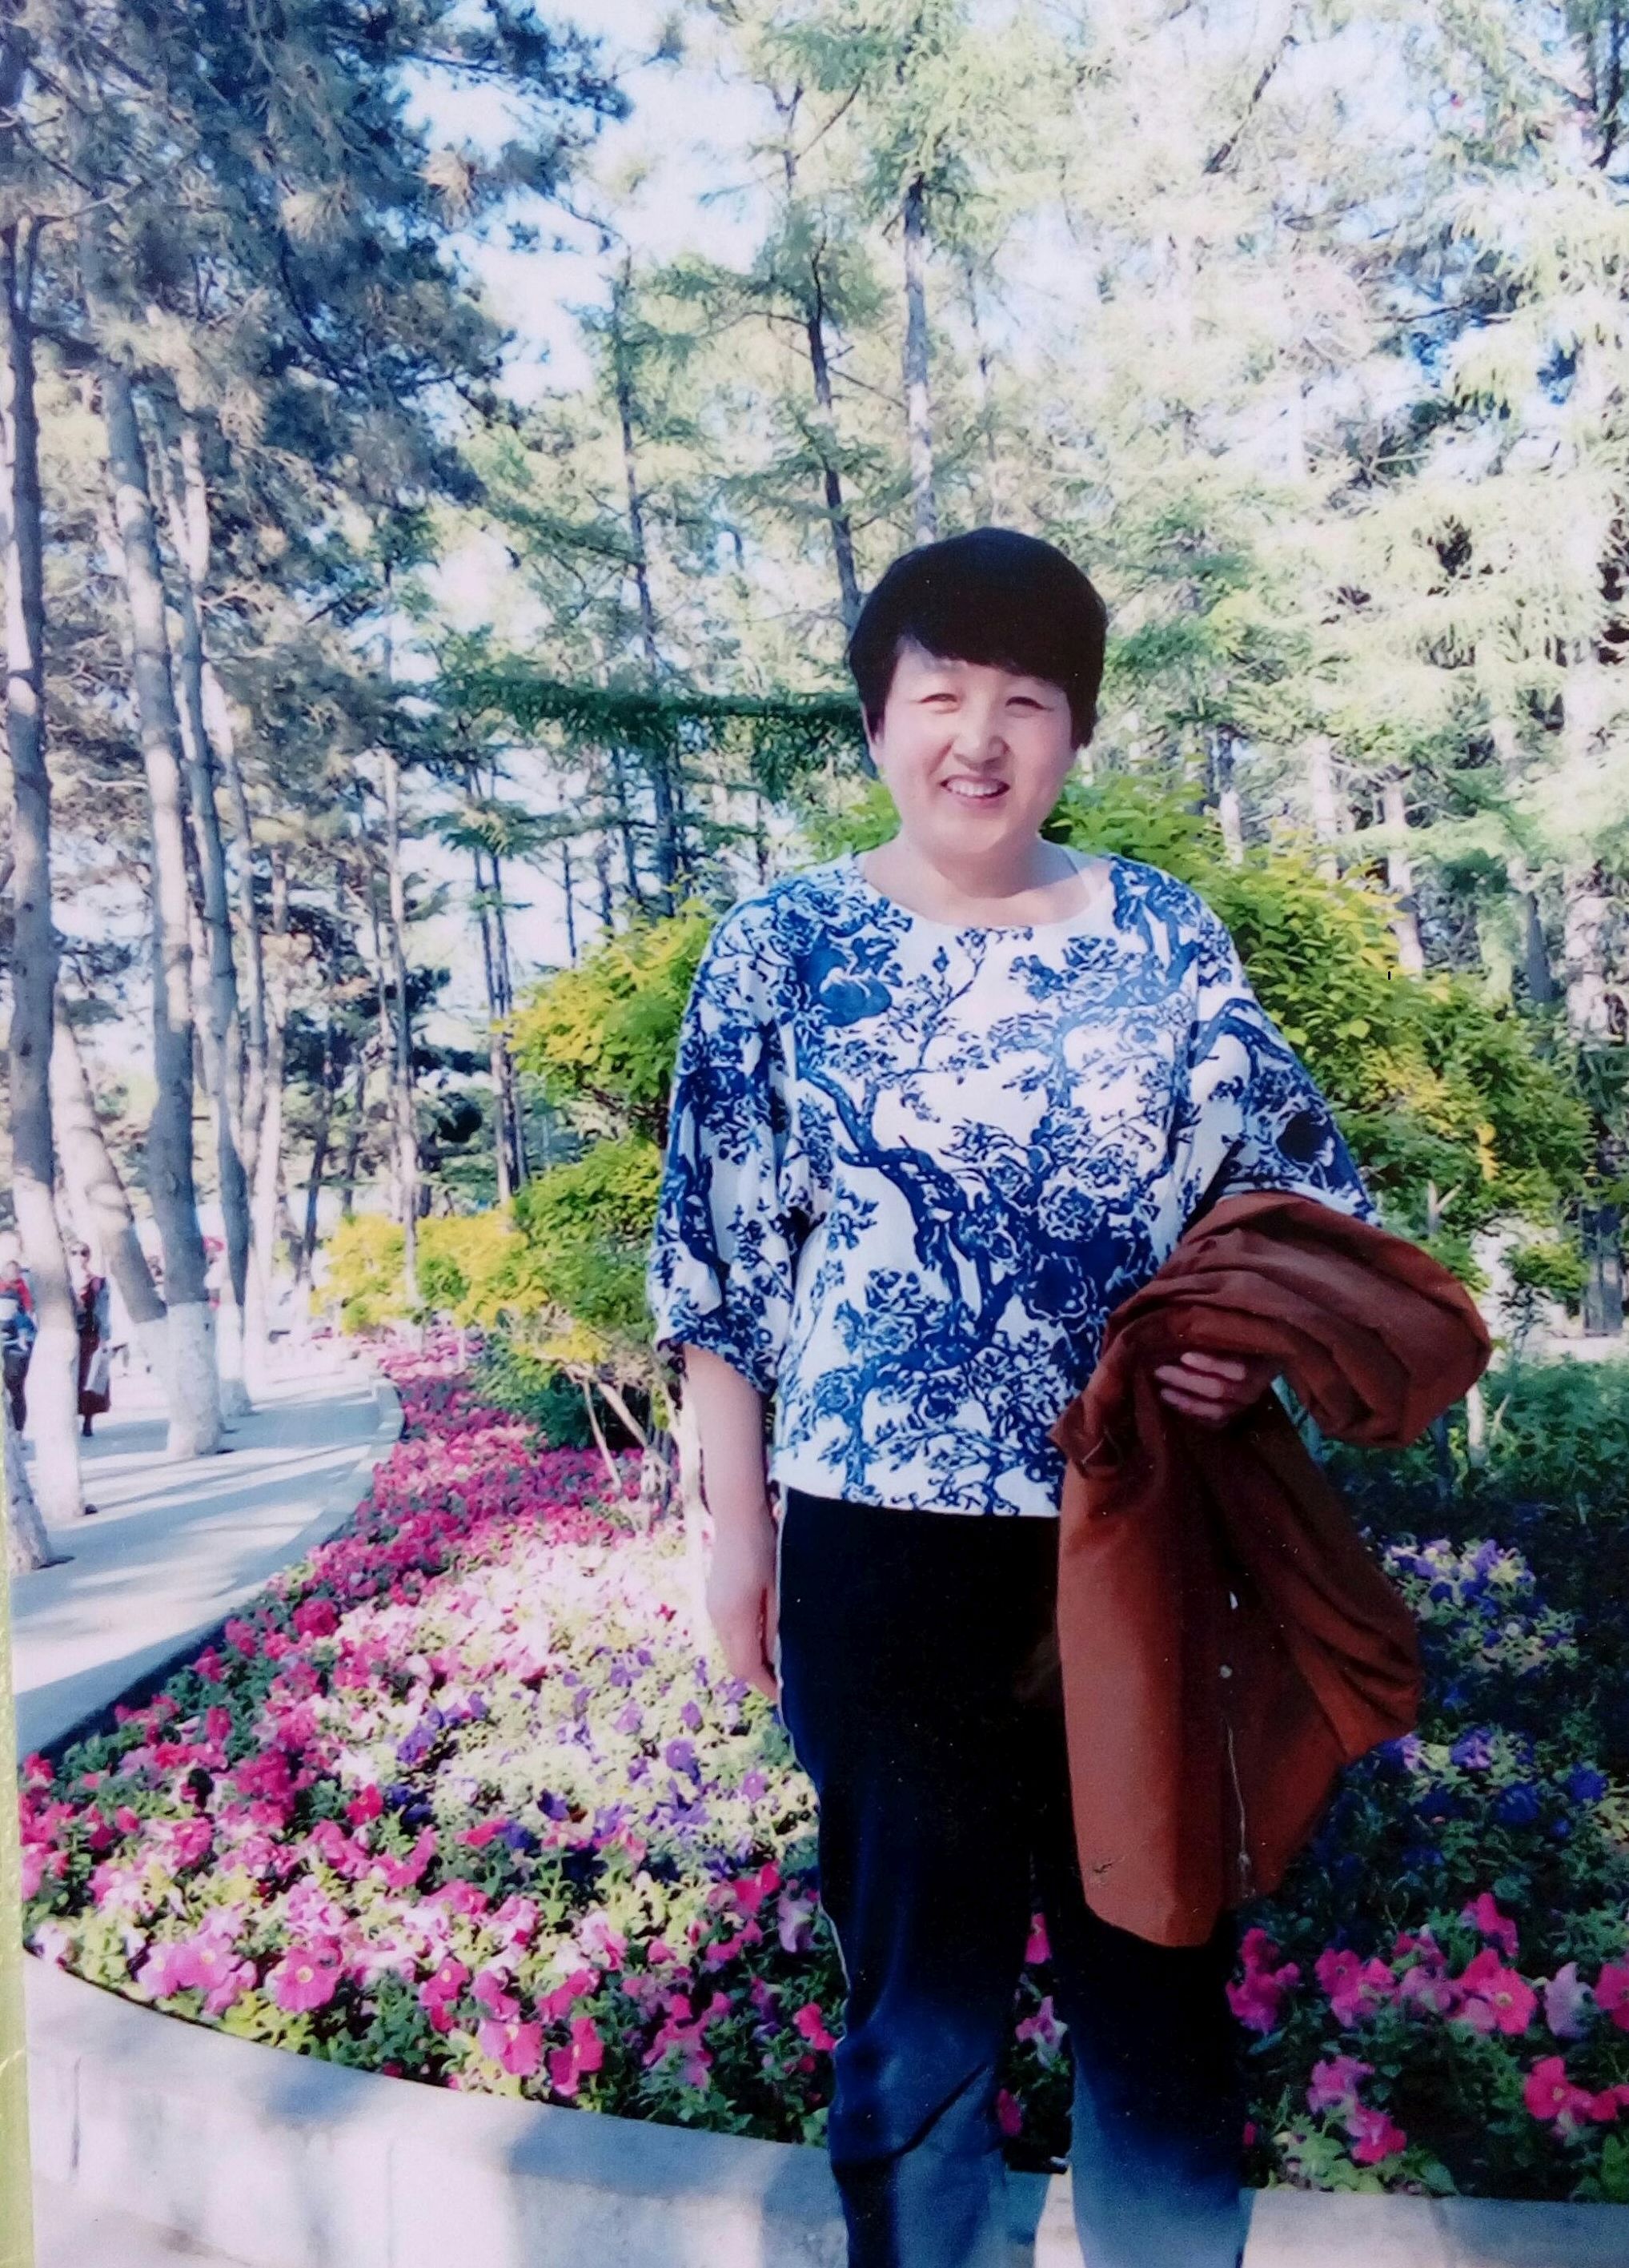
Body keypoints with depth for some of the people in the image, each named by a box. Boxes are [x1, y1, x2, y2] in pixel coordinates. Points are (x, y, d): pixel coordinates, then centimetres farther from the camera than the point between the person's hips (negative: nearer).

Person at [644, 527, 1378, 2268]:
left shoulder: (1163, 933, 3)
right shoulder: (783, 944, 0)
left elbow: (1299, 1191, 6)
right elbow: (718, 1254, 2)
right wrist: (738, 1522, 0)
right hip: (884, 1540, -1)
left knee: (1158, 1964, 17)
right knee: (919, 1984, 14)